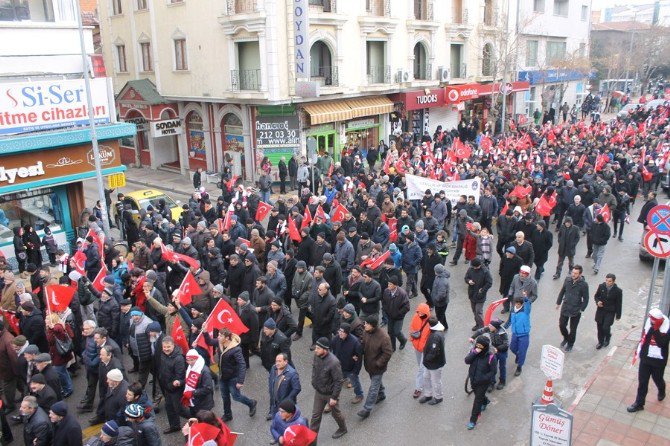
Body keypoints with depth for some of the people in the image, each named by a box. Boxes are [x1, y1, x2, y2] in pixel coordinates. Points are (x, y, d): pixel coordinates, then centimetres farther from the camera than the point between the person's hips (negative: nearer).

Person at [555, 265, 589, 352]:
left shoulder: (584, 284, -16)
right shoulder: (567, 279, -6)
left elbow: (586, 299, -8)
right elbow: (562, 291, 8)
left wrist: (581, 309, -11)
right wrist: (558, 302, 10)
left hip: (576, 311, -3)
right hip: (565, 308, 3)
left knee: (573, 329, 11)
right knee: (562, 325, 11)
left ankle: (570, 344, 33)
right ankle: (566, 338, 40)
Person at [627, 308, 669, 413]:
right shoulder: (649, 322, -7)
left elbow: (661, 343, -29)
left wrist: (656, 329, -35)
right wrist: (639, 351, 12)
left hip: (658, 360, -3)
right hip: (645, 358, 3)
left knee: (658, 379, 19)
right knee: (642, 382, 8)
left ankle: (662, 392, 53)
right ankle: (639, 403, 19)